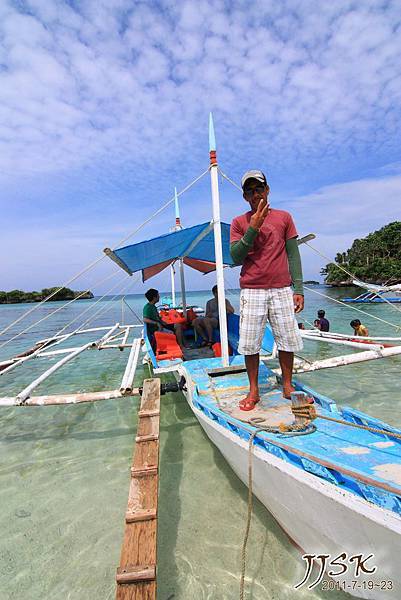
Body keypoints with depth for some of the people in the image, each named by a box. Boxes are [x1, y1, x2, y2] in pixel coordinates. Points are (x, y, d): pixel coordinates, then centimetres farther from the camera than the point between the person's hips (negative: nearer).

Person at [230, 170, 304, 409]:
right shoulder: (239, 222, 8)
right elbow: (236, 257, -3)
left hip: (282, 290, 1)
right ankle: (253, 390, 15)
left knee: (287, 340, 5)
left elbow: (293, 255, 8)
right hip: (252, 291, -1)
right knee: (250, 342, 0)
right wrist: (253, 227, -11)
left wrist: (298, 289, 1)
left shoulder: (284, 217, 10)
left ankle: (287, 385, 23)